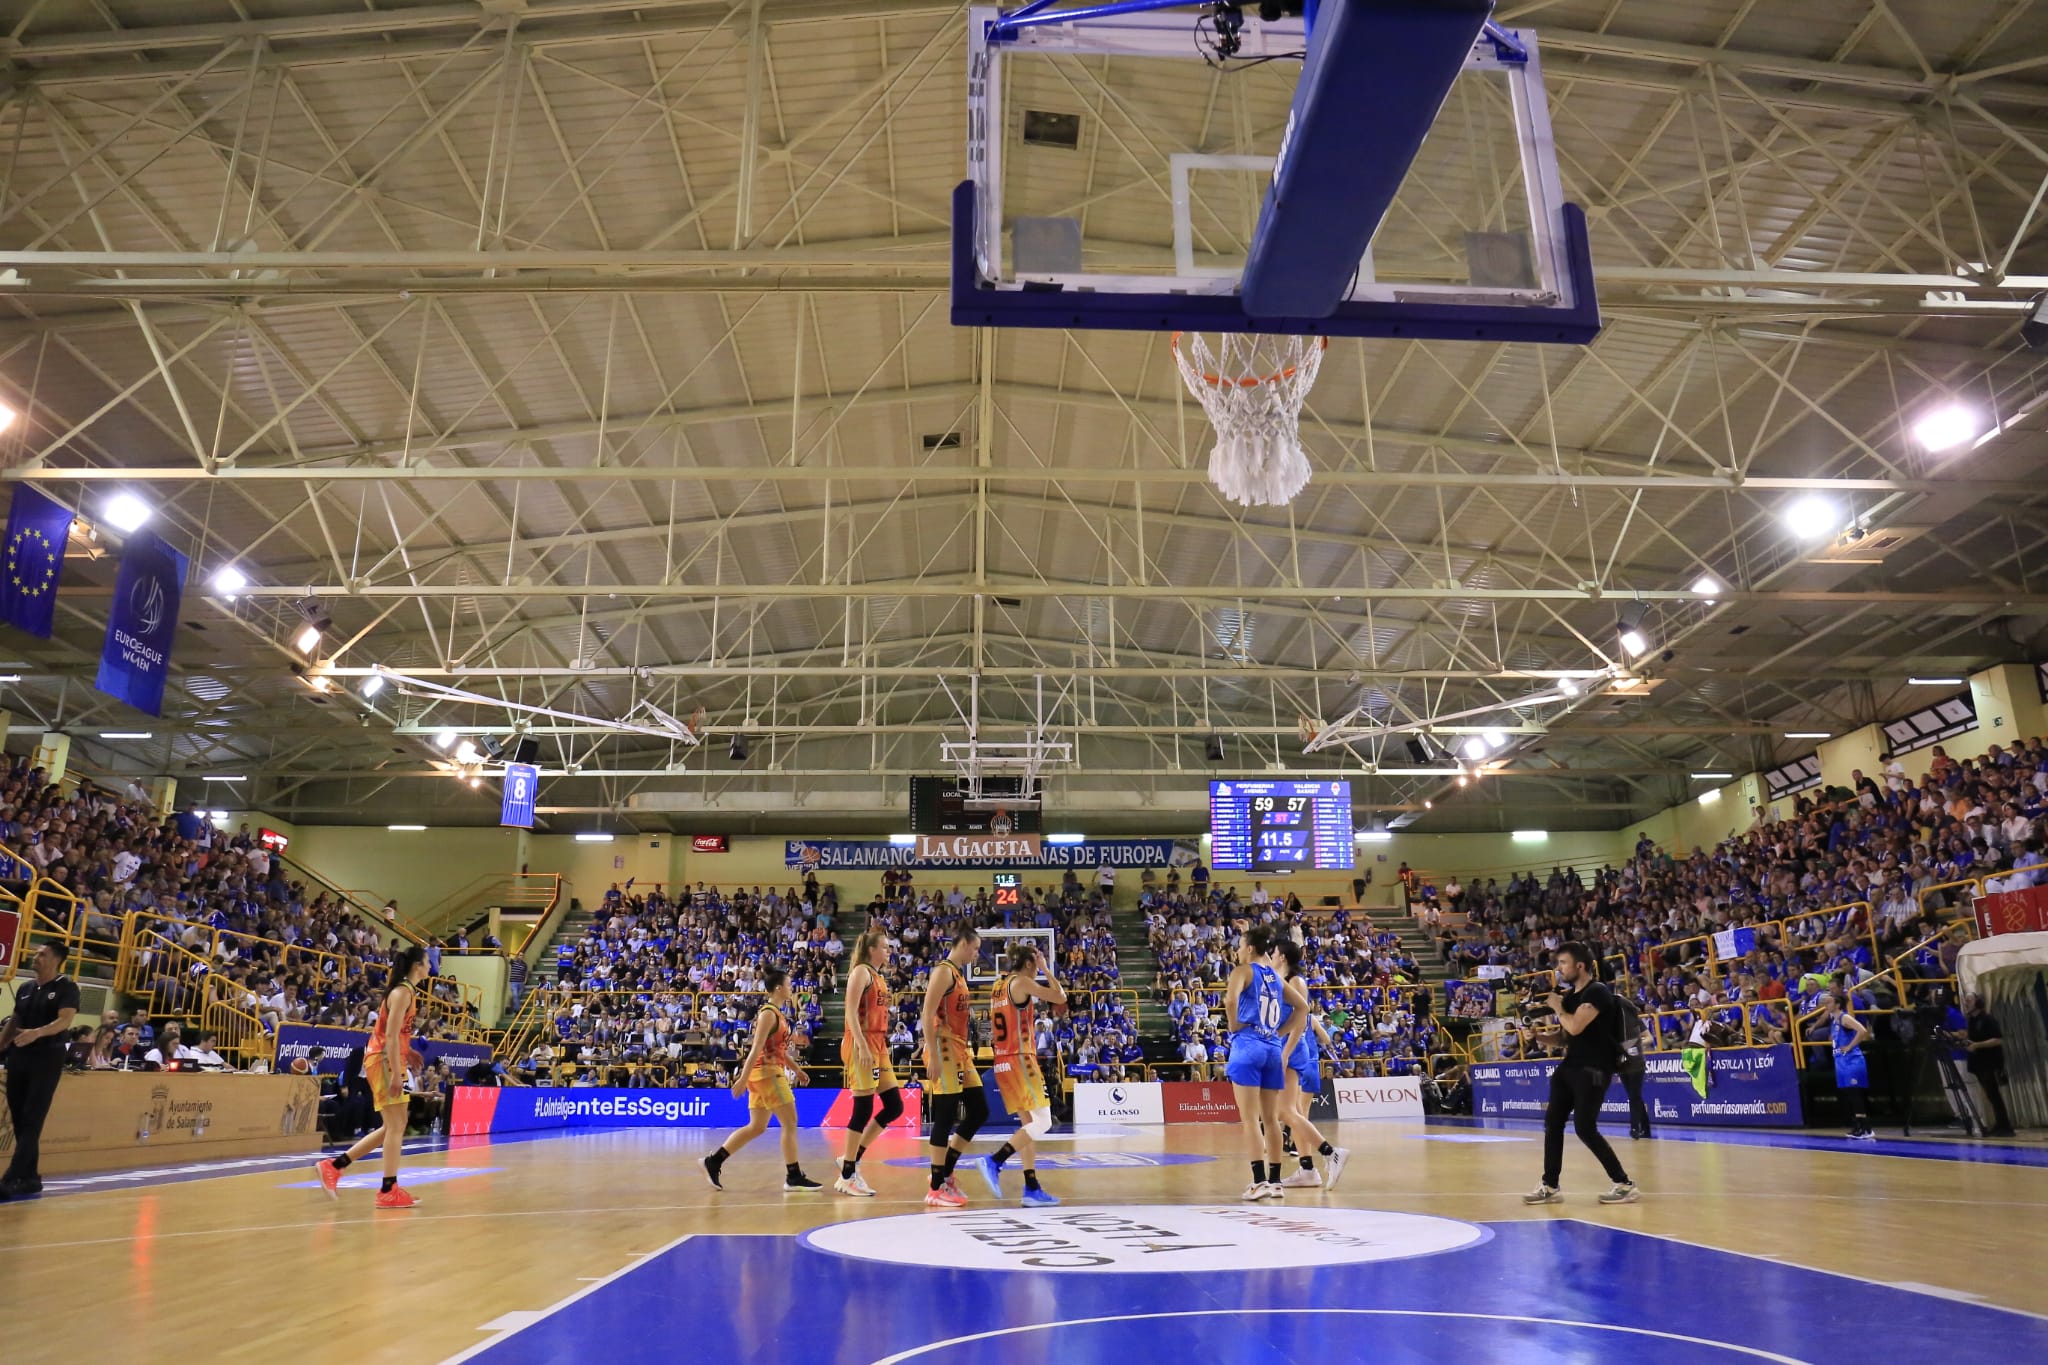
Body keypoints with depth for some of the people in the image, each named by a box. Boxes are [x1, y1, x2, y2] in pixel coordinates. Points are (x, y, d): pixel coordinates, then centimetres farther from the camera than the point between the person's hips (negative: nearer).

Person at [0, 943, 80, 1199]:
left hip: (47, 1058, -7)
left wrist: (36, 1033, -34)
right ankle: (29, 1177, 16)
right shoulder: (25, 989, 14)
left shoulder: (66, 987, -6)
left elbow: (64, 1021, -18)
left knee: (32, 1121, -8)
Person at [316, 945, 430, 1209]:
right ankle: (389, 1191, -3)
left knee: (393, 1126, 13)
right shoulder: (403, 992, -15)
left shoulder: (405, 990, 14)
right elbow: (390, 1035, -21)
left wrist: (407, 1052, 13)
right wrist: (397, 1073, -23)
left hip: (386, 1061, 10)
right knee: (396, 1127, -7)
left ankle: (334, 1166, 17)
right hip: (384, 1062, -10)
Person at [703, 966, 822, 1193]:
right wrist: (743, 1079, -22)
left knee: (757, 1127, 12)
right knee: (790, 1123, -4)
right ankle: (793, 1178, 0)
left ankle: (713, 1162, 14)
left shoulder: (778, 1013, 15)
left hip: (768, 1073, 10)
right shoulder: (769, 1013, -14)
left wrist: (797, 1070, 22)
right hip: (767, 1072, -10)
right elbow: (756, 1049, -19)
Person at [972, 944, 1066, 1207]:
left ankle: (1032, 1189, 9)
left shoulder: (999, 985, 15)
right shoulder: (1022, 982, -10)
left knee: (1029, 1123, 11)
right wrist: (1046, 970, 0)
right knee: (1043, 1122, -8)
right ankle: (994, 1162, -16)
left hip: (1003, 1061, 9)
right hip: (1020, 1059, -9)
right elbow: (1061, 998, -10)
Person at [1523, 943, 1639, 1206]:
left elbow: (1575, 1027, -27)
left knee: (1585, 1129, -12)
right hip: (1570, 1065, 9)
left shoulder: (1598, 992, -16)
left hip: (1593, 1069, -9)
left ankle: (1625, 1184, 1)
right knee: (1552, 1123, 7)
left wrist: (1557, 1007, -11)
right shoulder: (1569, 994, 12)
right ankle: (1550, 1187, 14)